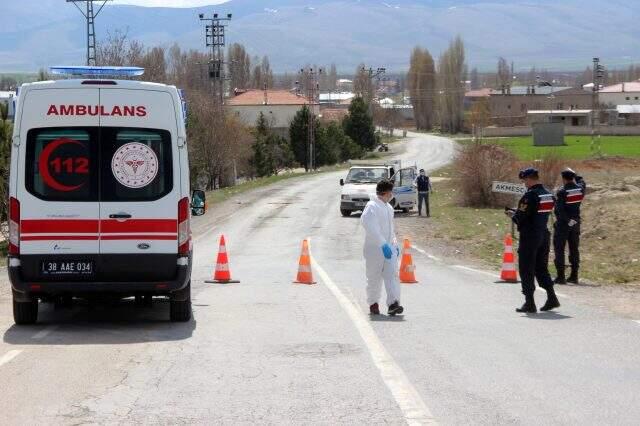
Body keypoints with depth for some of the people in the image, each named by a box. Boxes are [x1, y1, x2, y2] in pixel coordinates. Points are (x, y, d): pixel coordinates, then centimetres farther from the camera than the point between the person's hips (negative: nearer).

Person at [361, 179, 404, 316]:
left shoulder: (388, 207, 17)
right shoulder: (371, 207, -11)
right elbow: (371, 228, -22)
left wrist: (394, 244, 21)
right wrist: (383, 245, -27)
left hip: (388, 247, 7)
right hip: (374, 248, -7)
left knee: (392, 275, -9)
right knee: (374, 278, 4)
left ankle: (393, 304, -18)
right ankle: (373, 304, 20)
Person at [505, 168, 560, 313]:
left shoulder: (530, 195, -17)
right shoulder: (548, 195, 8)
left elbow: (521, 218, -20)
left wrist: (512, 214, 2)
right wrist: (516, 212, 14)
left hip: (529, 236, -8)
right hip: (544, 235, 8)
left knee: (526, 270, 1)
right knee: (541, 268, 17)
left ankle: (529, 303, 0)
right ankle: (552, 298, 14)